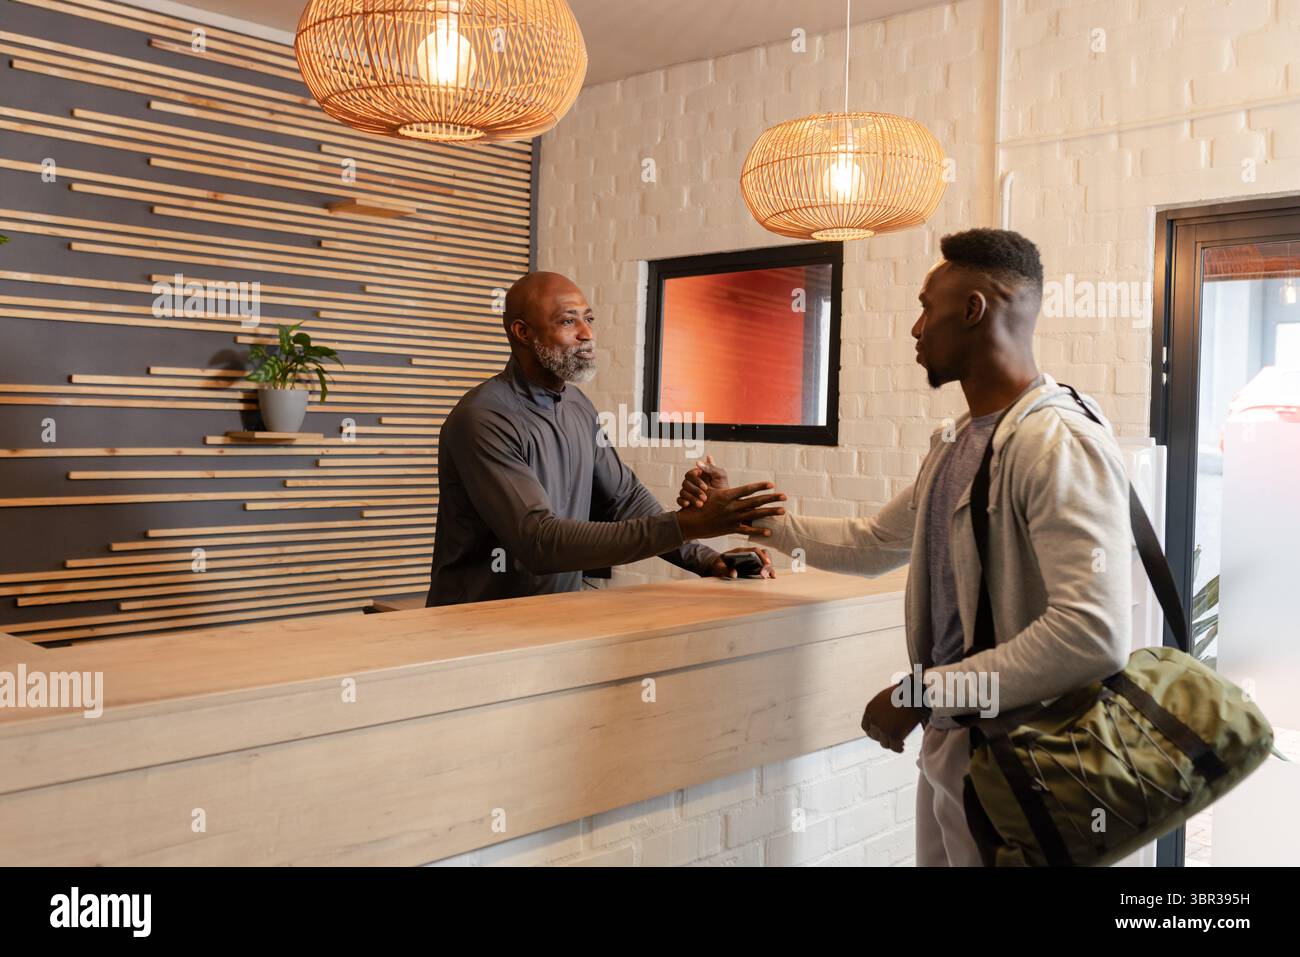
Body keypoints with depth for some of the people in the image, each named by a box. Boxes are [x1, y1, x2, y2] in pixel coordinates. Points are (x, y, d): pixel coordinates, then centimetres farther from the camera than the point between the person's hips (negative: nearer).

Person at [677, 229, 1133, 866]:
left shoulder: (1058, 443, -20)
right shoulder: (956, 443, 10)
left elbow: (1093, 635, -29)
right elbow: (871, 543, 22)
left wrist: (924, 691, -20)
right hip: (949, 740, 8)